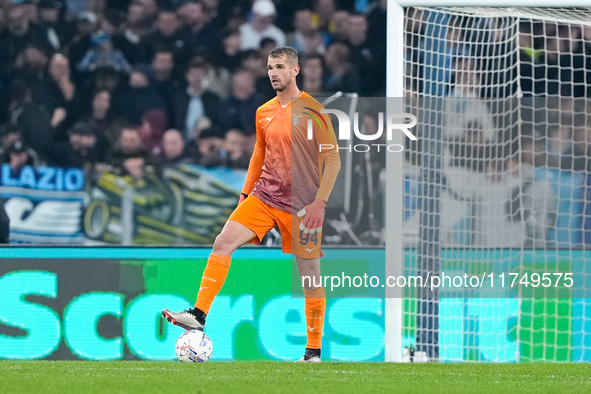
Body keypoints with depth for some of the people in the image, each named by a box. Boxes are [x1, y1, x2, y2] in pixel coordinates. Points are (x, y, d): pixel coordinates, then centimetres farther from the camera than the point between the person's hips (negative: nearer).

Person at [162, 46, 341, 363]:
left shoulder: (313, 110, -7)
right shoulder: (264, 113, 10)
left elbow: (332, 160, -8)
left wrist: (319, 202, -16)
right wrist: (245, 194, 18)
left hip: (300, 205, -5)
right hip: (264, 196, 5)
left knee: (310, 276, 0)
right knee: (223, 241, -14)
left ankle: (314, 351, 11)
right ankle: (198, 315, -18)